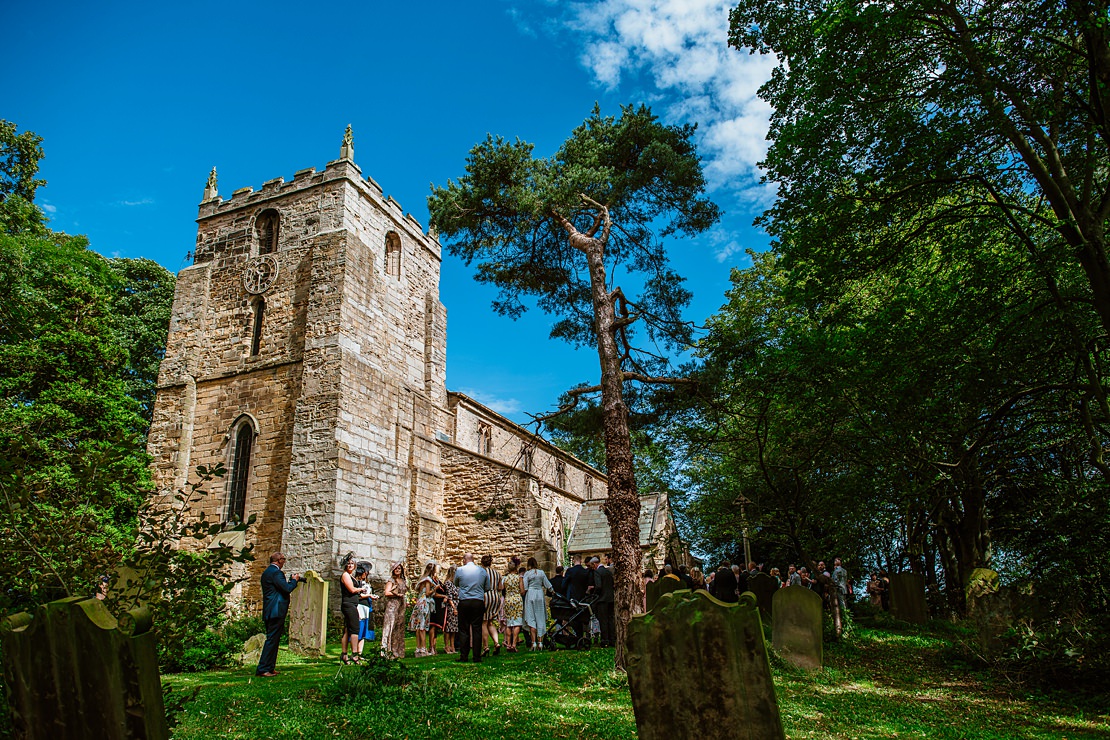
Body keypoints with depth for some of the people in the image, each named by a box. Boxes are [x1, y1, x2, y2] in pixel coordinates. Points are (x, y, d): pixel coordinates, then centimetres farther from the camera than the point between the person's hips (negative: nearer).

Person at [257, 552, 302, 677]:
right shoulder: (276, 572, -14)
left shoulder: (266, 572, 18)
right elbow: (287, 588, -19)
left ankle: (270, 667, 19)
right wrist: (294, 580, -2)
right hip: (276, 611, -11)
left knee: (273, 640, 15)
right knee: (272, 640, -8)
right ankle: (262, 669, -7)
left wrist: (292, 580, 17)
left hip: (269, 611, 11)